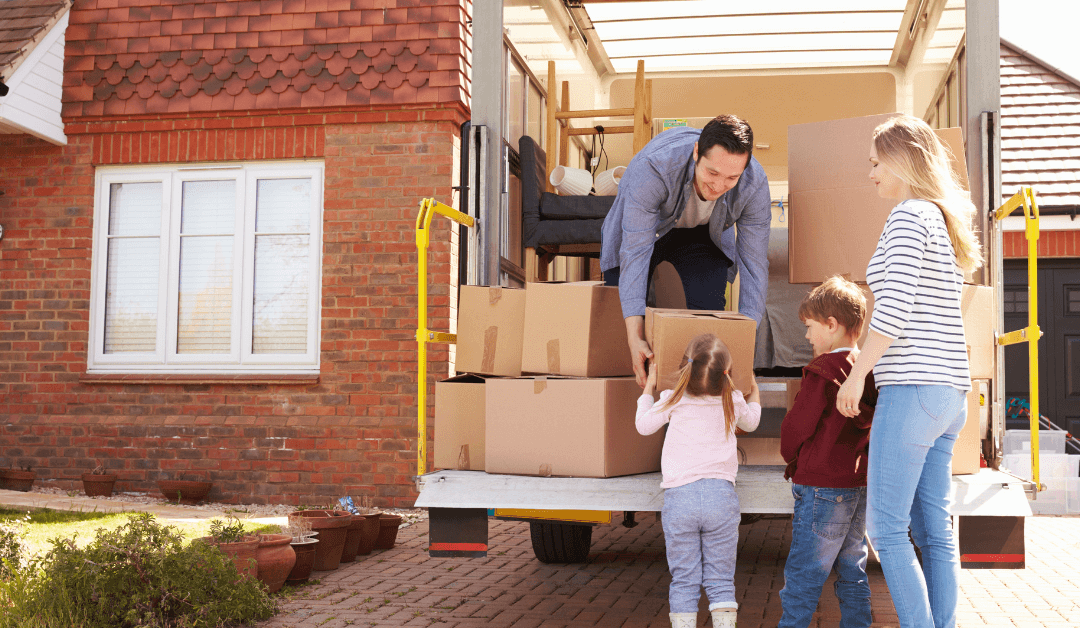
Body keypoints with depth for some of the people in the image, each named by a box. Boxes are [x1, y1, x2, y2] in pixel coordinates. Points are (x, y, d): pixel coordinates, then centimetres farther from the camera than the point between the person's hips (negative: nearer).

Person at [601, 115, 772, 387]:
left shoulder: (755, 184, -33)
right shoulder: (652, 167, -44)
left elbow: (754, 263, -25)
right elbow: (634, 252, -42)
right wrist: (635, 338, -49)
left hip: (703, 233, 2)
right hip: (640, 226, -1)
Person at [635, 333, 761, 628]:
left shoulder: (673, 401, -3)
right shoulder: (734, 402, 2)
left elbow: (644, 425, 14)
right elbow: (751, 422, 26)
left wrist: (649, 385, 26)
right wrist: (752, 387, 43)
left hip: (679, 496, -1)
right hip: (722, 495, 1)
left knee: (683, 581, 6)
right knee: (720, 580, 7)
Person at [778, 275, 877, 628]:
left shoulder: (822, 372, -15)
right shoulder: (868, 370, 8)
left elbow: (796, 426, -11)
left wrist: (792, 460, 9)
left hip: (822, 485, -8)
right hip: (861, 483, 8)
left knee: (803, 574, -2)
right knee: (852, 570, 14)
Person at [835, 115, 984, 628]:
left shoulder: (908, 216, -8)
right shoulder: (942, 221, 20)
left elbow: (894, 309, -17)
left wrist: (857, 375, -10)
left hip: (912, 389, -9)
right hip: (948, 393, 9)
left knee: (885, 528, -5)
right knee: (934, 529, 9)